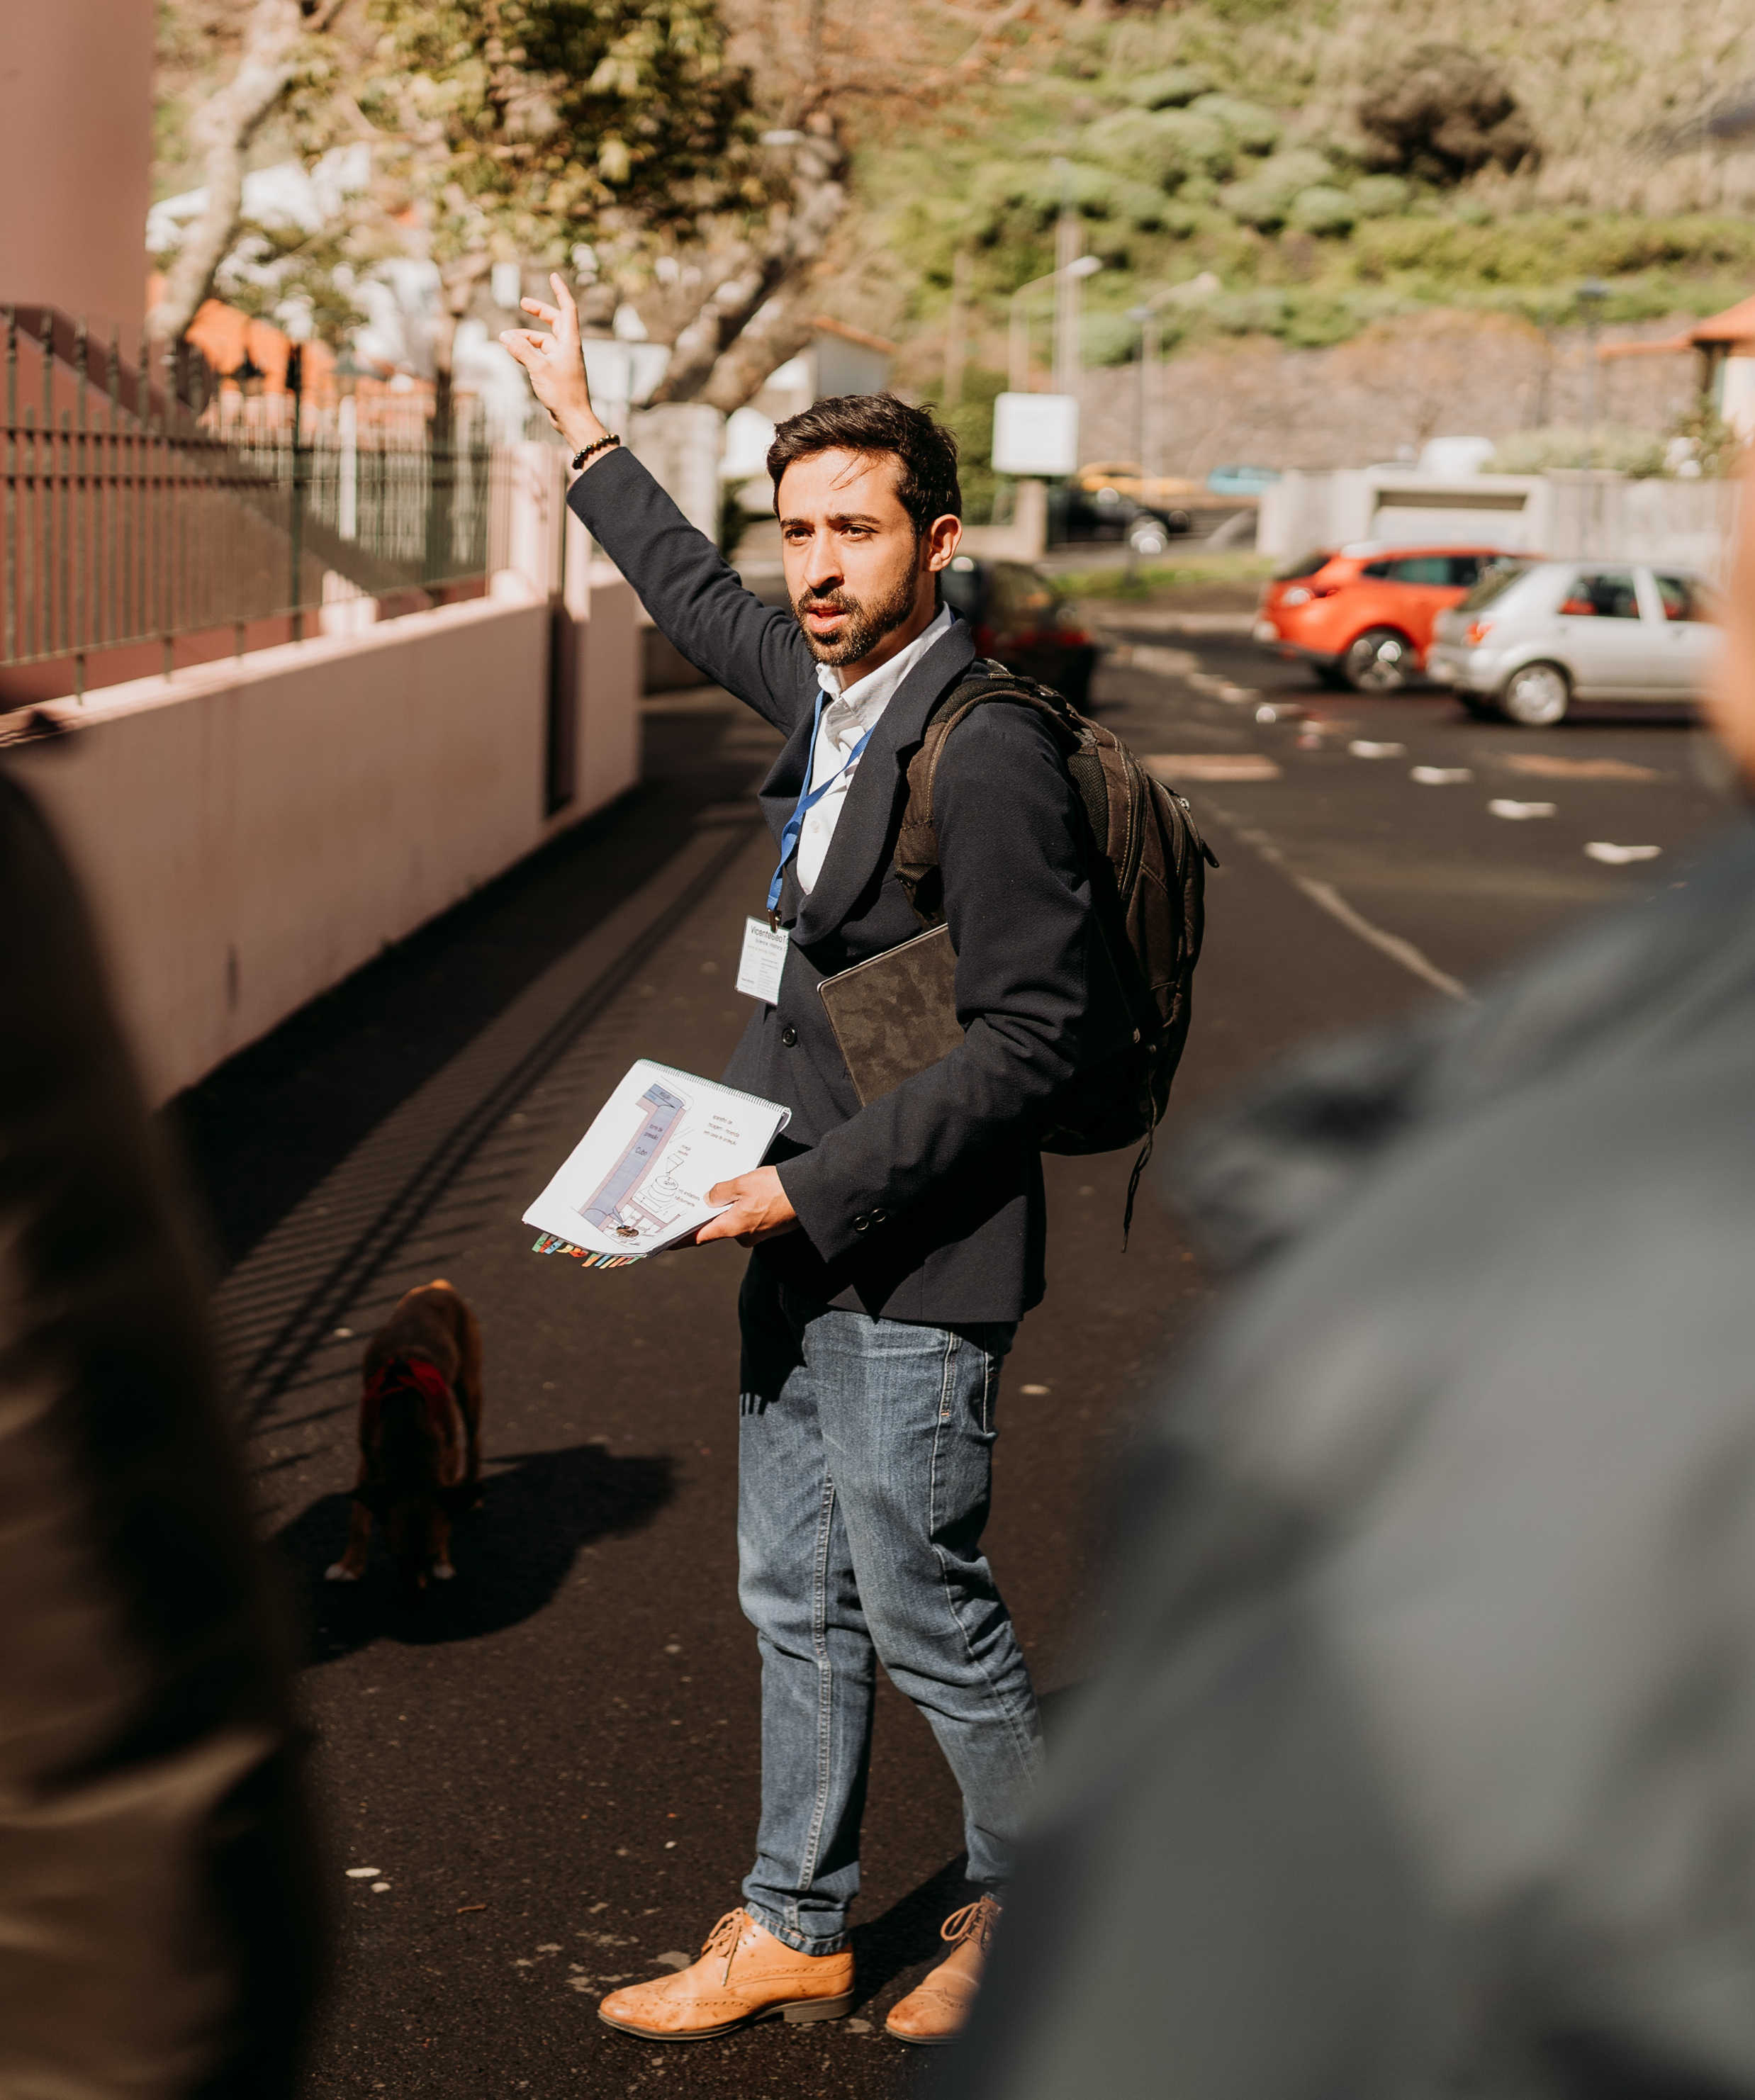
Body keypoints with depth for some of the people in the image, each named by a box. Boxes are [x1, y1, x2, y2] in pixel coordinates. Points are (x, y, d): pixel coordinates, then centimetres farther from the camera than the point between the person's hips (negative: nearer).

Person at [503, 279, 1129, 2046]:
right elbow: (699, 600, 27)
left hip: (909, 1263, -9)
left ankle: (1028, 1902, 26)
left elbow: (1032, 1035, -20)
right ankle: (793, 1931, 29)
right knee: (796, 1602, 16)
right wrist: (580, 428, 35)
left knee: (924, 1610, 4)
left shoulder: (991, 760, -19)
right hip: (798, 1246, 9)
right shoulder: (823, 689, 6)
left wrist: (823, 1185, -20)